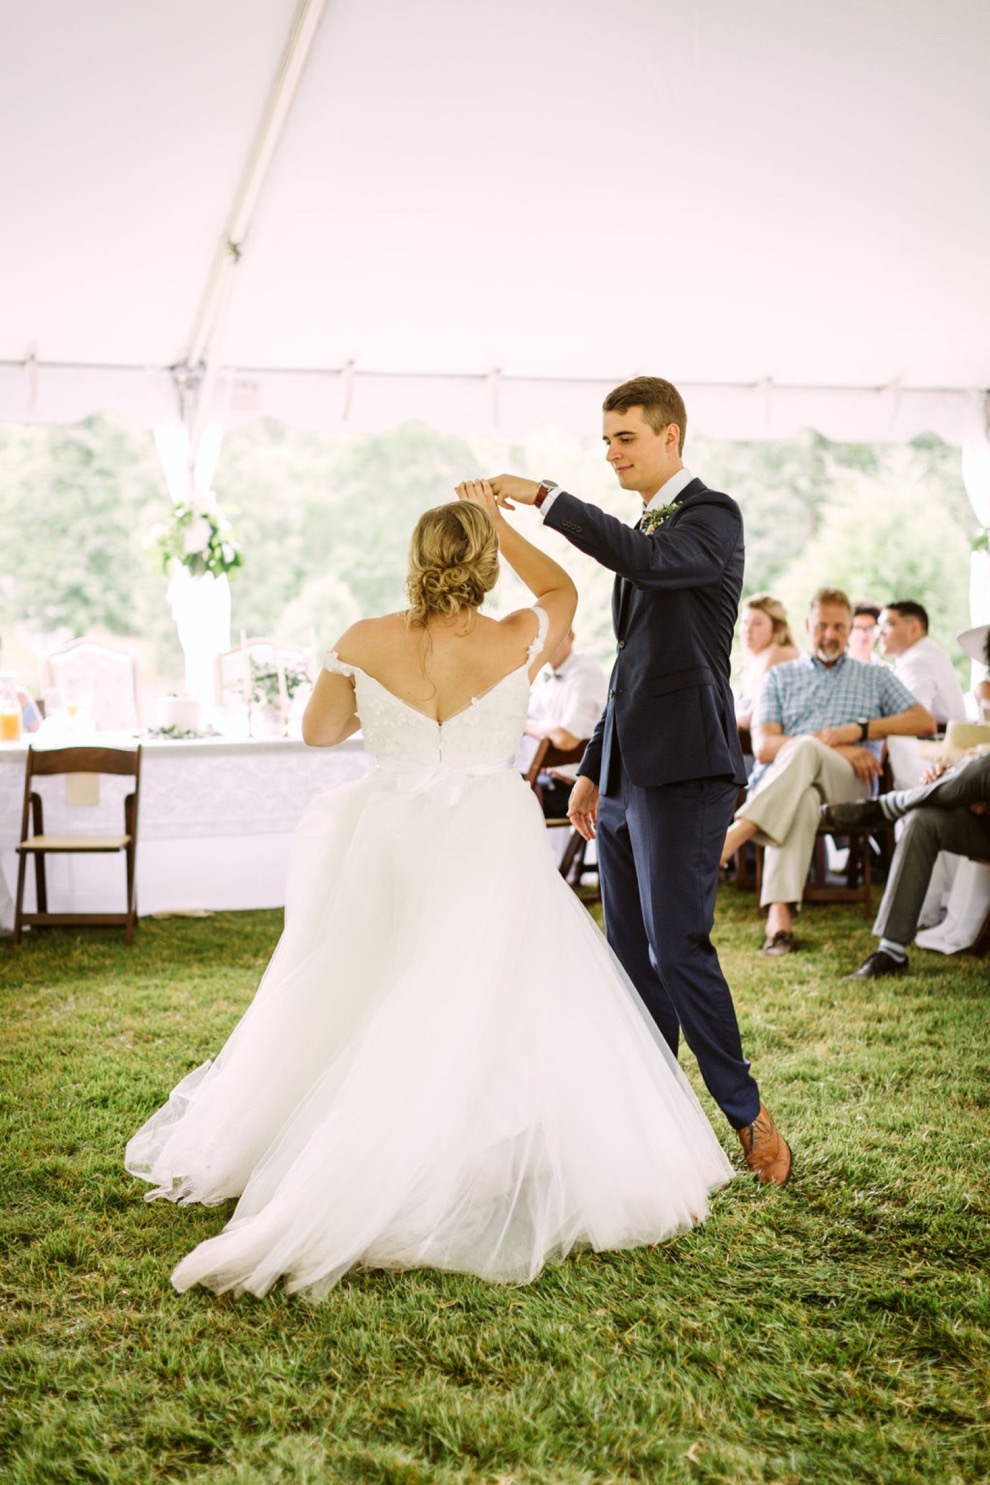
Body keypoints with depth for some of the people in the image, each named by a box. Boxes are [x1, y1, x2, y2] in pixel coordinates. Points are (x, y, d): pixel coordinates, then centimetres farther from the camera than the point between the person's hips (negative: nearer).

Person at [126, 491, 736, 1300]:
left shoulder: (365, 645, -5)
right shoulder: (517, 644, -7)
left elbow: (319, 730, 12)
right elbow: (560, 589, 17)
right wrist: (503, 525, 22)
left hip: (386, 853, 2)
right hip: (488, 854, -2)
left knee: (349, 1025, 18)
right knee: (489, 1028, 4)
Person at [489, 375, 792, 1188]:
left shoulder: (712, 515, -6)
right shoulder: (643, 530, 20)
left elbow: (651, 562, -30)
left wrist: (548, 499, -28)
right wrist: (594, 770, 21)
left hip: (686, 769, -9)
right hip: (630, 771, 9)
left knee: (677, 945, -11)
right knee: (632, 952, 10)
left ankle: (746, 1112, 4)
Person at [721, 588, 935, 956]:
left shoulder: (875, 677, 26)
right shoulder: (781, 676, 24)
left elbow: (925, 721, 10)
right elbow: (763, 746, 8)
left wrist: (859, 729, -4)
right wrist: (834, 747, -7)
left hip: (848, 783, 0)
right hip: (778, 779, 0)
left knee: (803, 751, -38)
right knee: (801, 798, -41)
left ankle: (726, 842, -53)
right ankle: (779, 916, -59)